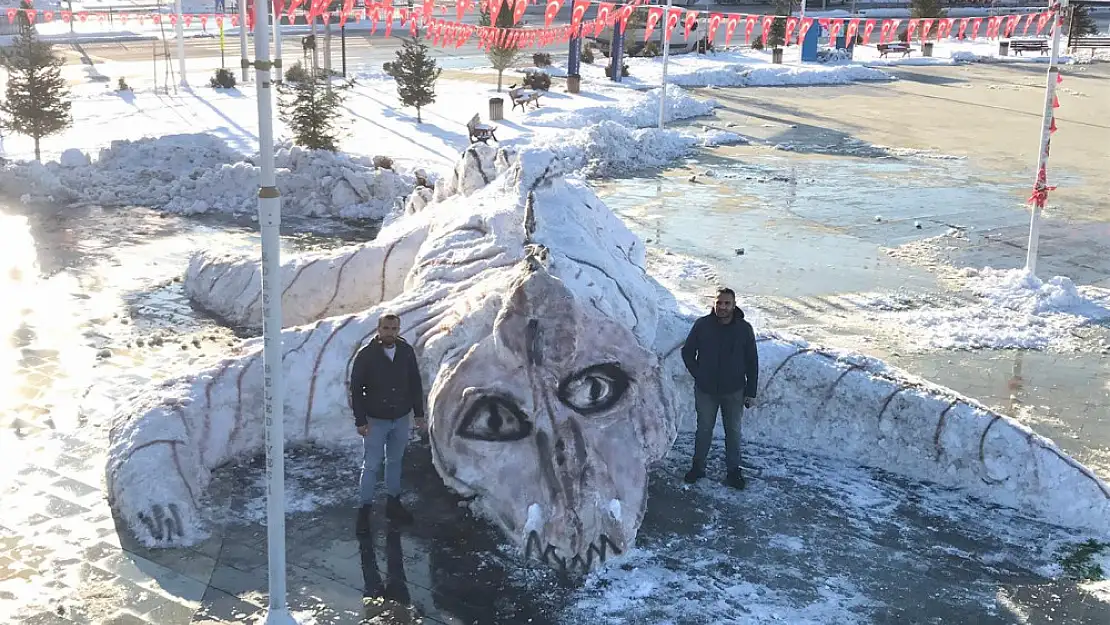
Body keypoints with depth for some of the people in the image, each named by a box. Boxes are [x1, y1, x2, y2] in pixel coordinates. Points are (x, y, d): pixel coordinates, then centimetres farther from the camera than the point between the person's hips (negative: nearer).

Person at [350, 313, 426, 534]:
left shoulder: (406, 352, -3)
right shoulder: (366, 355, -13)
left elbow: (415, 384, 7)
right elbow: (356, 389, -9)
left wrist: (419, 413, 6)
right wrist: (360, 420, -12)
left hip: (401, 418, 4)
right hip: (376, 420, -4)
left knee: (395, 462, 17)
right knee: (371, 466, 0)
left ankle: (393, 504, 29)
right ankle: (364, 511, 7)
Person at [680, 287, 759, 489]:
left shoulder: (744, 329, -9)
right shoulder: (702, 325, -10)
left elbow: (752, 362, -2)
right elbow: (687, 352, 4)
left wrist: (751, 392, -2)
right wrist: (698, 375, -2)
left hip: (734, 391, 0)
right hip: (705, 390, 0)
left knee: (733, 431, 11)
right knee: (704, 430, 13)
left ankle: (734, 470, 25)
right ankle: (698, 467, 29)